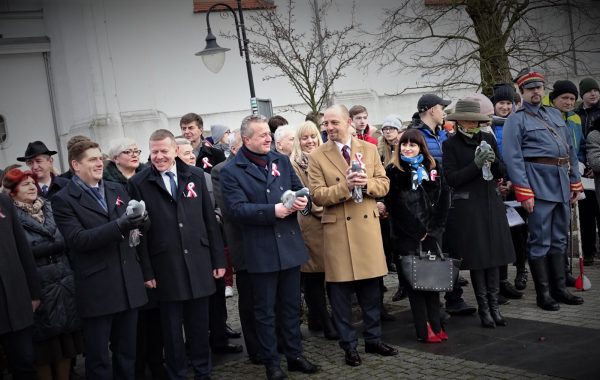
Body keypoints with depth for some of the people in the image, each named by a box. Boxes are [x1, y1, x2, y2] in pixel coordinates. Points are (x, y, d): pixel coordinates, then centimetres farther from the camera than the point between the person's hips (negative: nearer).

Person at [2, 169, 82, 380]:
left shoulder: (49, 209, 13)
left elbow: (66, 241, 14)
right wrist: (56, 245, -11)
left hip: (65, 284, 5)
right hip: (38, 288, -5)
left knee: (66, 339, 6)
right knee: (45, 343, 3)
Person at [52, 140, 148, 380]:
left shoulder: (117, 190, 14)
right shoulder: (64, 200, -5)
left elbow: (135, 225, 12)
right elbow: (77, 239, -17)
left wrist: (141, 220, -13)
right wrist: (118, 226, -26)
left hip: (128, 285, 5)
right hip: (97, 290, -5)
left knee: (128, 353, 15)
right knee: (98, 359, 4)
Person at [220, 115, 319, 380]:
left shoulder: (281, 161, 10)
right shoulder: (231, 171, -7)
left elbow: (298, 188, 14)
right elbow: (236, 210, -16)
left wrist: (302, 200, -10)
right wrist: (272, 211, -25)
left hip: (290, 244, 5)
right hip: (261, 250, -5)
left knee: (291, 305, 14)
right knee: (265, 310, 6)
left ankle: (295, 355, 25)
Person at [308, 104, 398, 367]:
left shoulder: (369, 149, 6)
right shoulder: (317, 156, -2)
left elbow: (384, 185, 6)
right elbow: (317, 196, -8)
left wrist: (367, 183, -14)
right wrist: (344, 186, -21)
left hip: (368, 225, 2)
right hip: (337, 228, -2)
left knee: (371, 288, 9)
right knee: (341, 291, 3)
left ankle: (373, 339, 22)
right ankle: (349, 345, 14)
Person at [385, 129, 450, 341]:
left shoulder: (433, 168, 11)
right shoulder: (393, 172, 0)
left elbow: (443, 198, 7)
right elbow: (395, 207, -5)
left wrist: (434, 227, -3)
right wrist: (418, 231, -7)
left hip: (432, 233, 3)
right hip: (407, 236, -3)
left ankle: (436, 325, 8)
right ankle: (424, 329, 1)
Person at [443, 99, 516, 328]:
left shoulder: (488, 139, 9)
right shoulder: (451, 144, -2)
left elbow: (502, 173, 10)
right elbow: (451, 179, -10)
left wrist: (494, 161, -11)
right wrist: (476, 165, -19)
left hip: (490, 203, 4)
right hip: (467, 206, -4)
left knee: (494, 255, 4)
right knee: (476, 257, -1)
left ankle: (494, 304, 12)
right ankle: (483, 307, 8)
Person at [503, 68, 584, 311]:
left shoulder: (555, 114, 17)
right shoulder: (516, 120, -3)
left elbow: (570, 150, 19)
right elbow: (513, 158, -11)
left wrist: (575, 182, 13)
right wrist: (524, 193, -17)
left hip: (562, 183, 7)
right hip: (538, 184, -7)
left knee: (560, 239, 12)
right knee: (540, 241, -2)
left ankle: (559, 288, 22)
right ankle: (543, 294, 5)